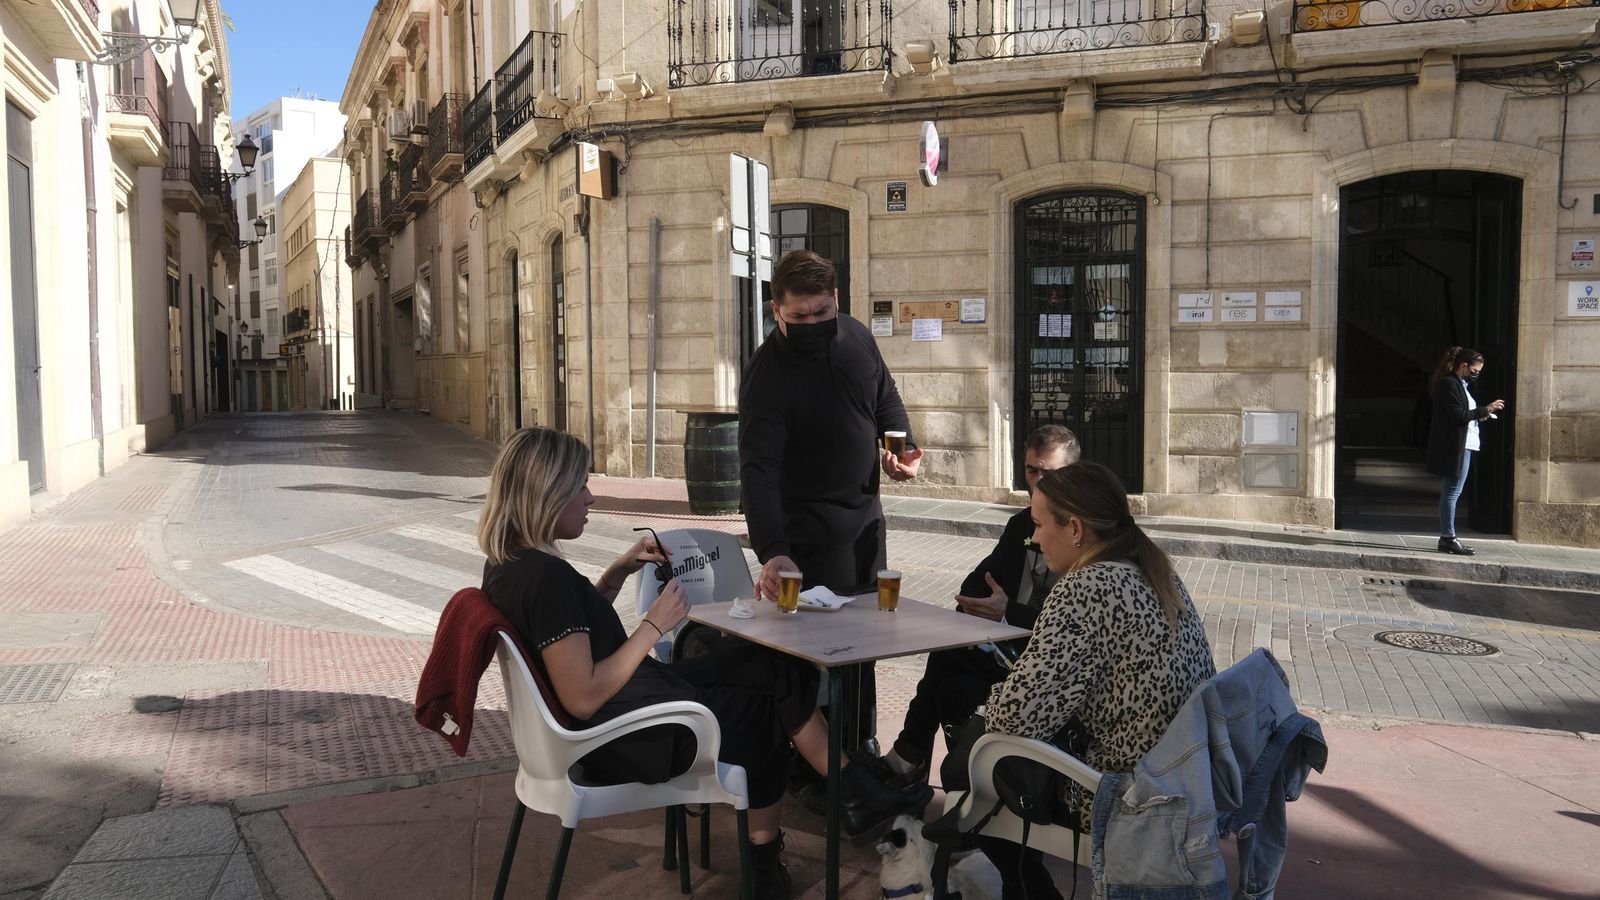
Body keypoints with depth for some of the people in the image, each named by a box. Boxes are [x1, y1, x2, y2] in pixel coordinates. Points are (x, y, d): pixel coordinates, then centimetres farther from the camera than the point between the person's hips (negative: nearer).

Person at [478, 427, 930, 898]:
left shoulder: (510, 562, 2)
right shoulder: (548, 578, -28)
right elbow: (584, 699, -30)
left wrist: (618, 571, 5)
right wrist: (654, 625, -22)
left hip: (624, 711, 10)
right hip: (627, 740, -10)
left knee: (763, 665, 15)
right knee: (777, 691, 7)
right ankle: (856, 794, 31)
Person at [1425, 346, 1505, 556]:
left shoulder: (1459, 384, 19)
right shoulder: (1449, 384, -13)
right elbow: (1458, 415, -20)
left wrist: (1479, 416, 7)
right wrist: (1485, 409, -15)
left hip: (1463, 445, 11)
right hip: (1455, 446, -11)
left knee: (1451, 492, 12)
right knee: (1452, 492, -7)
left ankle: (1447, 538, 16)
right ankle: (1448, 538, -3)